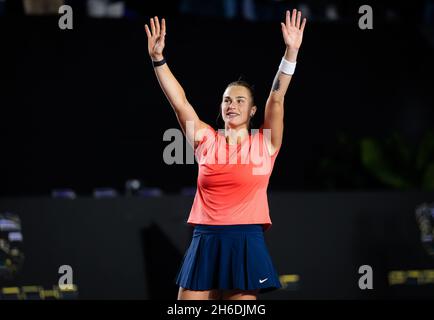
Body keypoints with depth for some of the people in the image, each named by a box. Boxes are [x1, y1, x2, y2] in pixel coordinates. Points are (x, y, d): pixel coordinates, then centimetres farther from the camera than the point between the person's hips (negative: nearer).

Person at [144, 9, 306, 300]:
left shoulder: (263, 143, 4)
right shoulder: (206, 140, 10)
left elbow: (277, 98, -6)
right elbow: (179, 102, 3)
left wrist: (291, 52, -17)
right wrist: (158, 59, -6)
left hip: (246, 243, -2)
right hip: (205, 242, 2)